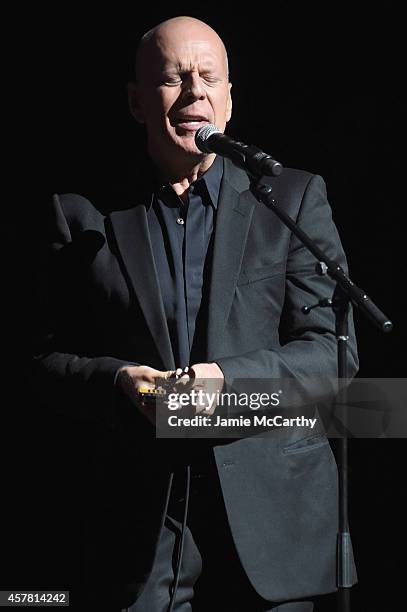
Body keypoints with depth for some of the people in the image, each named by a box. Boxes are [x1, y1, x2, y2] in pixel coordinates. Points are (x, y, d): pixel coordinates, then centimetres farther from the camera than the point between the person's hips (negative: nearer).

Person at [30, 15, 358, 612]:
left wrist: (229, 379, -14)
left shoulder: (296, 199, 9)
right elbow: (48, 361, 8)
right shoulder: (84, 215, 10)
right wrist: (116, 380, -13)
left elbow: (333, 349, 2)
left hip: (268, 515, 0)